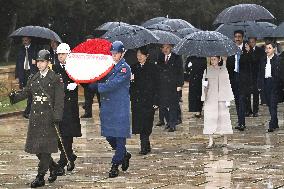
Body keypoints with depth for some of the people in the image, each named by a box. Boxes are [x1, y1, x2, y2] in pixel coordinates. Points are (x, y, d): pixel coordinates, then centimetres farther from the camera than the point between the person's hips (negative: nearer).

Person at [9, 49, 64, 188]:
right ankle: (53, 167, 28)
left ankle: (40, 177, -4)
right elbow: (26, 92, 12)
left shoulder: (55, 79, -3)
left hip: (48, 117, -6)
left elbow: (59, 100, -7)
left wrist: (57, 116, -15)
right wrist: (15, 97, -9)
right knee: (35, 145, 8)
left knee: (45, 147, -6)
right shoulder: (33, 78, 14)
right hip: (35, 116, 6)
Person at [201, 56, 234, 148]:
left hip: (221, 98, -1)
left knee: (223, 117, 1)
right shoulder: (207, 70, 7)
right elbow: (204, 82, 13)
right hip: (210, 98, 1)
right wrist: (204, 85, -10)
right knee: (209, 118, -4)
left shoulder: (223, 70, 4)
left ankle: (225, 140, 11)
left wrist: (228, 99, -2)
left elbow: (227, 84, 3)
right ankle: (211, 141, -2)